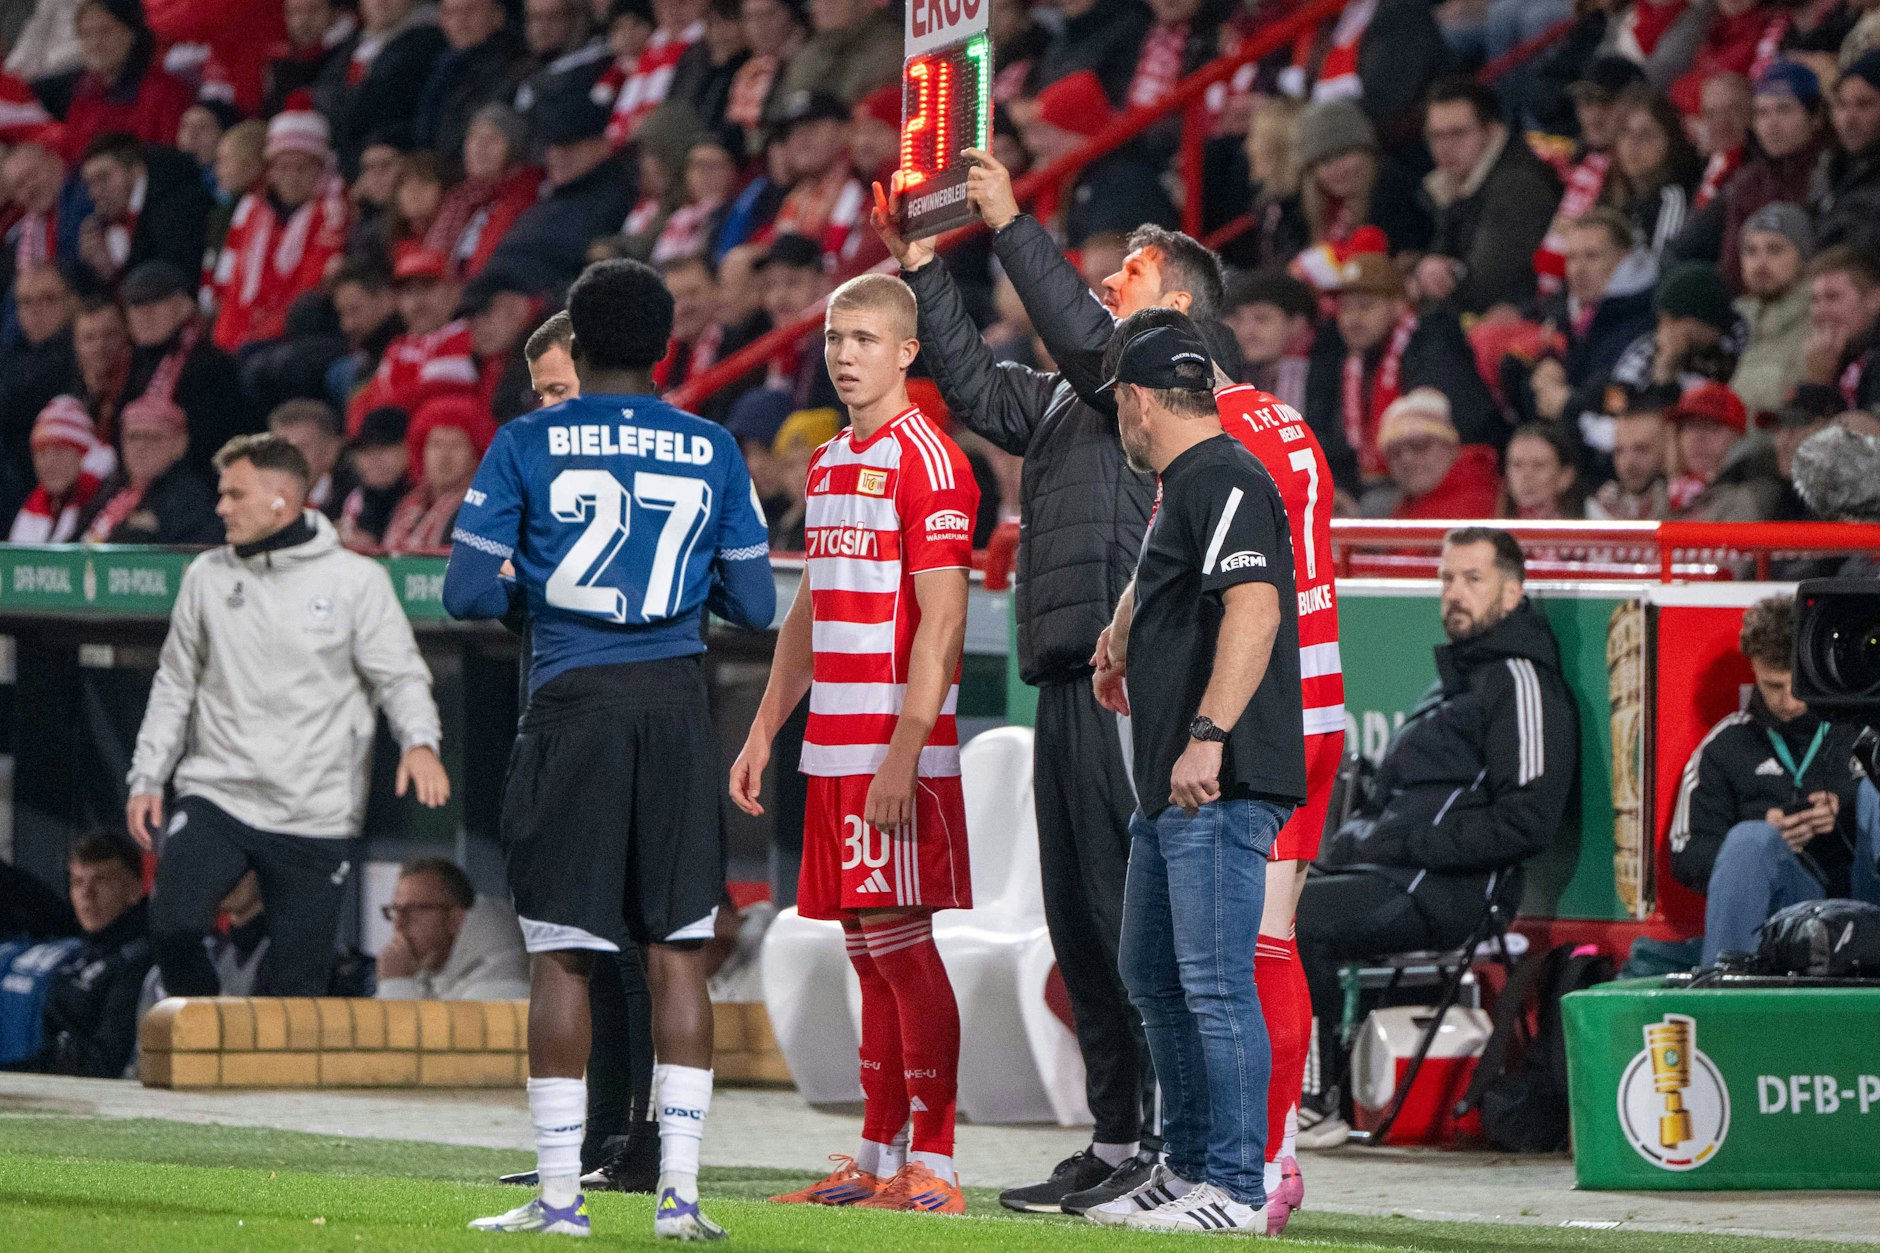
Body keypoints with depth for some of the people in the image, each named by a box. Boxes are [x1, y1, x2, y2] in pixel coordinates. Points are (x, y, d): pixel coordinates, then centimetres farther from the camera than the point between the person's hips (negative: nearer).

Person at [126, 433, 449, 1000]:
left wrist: (419, 742, -22)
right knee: (173, 925, -18)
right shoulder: (207, 576, 8)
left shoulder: (355, 580, 0)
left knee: (299, 983, 0)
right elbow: (176, 684, 16)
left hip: (317, 819, -2)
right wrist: (146, 778, 9)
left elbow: (400, 676, -2)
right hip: (216, 798, 2)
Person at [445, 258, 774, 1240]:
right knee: (678, 951, 4)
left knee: (561, 956, 2)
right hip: (675, 705, 2)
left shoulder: (525, 446, -1)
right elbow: (754, 605, 8)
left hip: (572, 712, -2)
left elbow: (468, 593, -4)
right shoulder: (712, 452, 6)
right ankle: (679, 1189, 0)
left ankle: (559, 1193, 2)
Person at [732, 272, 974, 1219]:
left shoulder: (926, 461, -10)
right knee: (867, 949, 10)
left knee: (901, 941, -8)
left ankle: (932, 1167, -7)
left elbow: (940, 624, -15)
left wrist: (901, 758, -20)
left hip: (898, 748, -8)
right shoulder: (828, 464, 17)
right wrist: (765, 731, 20)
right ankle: (878, 1158, 14)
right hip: (832, 745, 8)